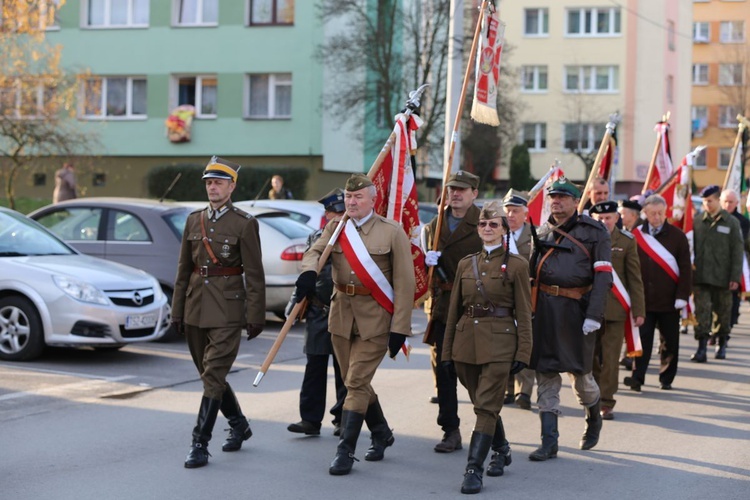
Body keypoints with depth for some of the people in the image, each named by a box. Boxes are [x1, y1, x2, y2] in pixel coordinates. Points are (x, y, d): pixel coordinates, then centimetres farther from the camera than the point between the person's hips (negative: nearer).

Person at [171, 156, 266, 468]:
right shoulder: (194, 220, 9)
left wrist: (255, 317, -9)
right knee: (210, 375, 14)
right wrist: (178, 311, 10)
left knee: (213, 376, -10)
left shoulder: (244, 224, -6)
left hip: (227, 311, -6)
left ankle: (200, 445, -6)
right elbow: (183, 270, 12)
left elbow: (254, 275, -6)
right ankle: (239, 426, 33)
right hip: (196, 310, 6)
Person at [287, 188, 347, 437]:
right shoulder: (315, 239, 8)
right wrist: (298, 296, 4)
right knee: (314, 368, 2)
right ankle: (311, 419, 6)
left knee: (344, 370, 5)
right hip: (318, 313, 2)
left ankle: (342, 420, 14)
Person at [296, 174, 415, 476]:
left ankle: (345, 451, -2)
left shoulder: (392, 232, -5)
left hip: (375, 318, -5)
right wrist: (309, 271, -32)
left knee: (356, 382, -9)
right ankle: (381, 434, 35)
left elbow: (405, 283, -7)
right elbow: (315, 251, -8)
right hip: (341, 314, 5)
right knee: (355, 381, 15)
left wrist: (400, 327, -12)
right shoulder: (336, 227, 8)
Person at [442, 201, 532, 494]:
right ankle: (501, 450, 37)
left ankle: (474, 469, -10)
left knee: (486, 406, -10)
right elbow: (454, 310, 12)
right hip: (466, 341, 5)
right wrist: (447, 351, 10)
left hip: (499, 343, -5)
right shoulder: (466, 264, 10)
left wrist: (522, 353, -8)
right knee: (485, 404, 16)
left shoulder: (516, 265, -2)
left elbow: (524, 313, -2)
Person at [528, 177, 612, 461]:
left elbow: (603, 276, -8)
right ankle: (549, 442, 4)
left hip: (576, 309, -4)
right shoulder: (543, 232, 13)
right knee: (546, 374, 1)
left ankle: (594, 419, 37)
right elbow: (530, 270, 18)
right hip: (544, 310, 4)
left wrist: (594, 315, -17)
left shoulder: (593, 232, -1)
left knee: (580, 372, 6)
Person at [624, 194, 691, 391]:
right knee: (642, 339, -2)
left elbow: (685, 269, 0)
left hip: (669, 300, 0)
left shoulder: (677, 236, 1)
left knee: (669, 341, 8)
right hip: (644, 299, 0)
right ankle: (637, 377, 0)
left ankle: (666, 378, 20)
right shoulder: (636, 235, 2)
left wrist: (682, 296, -8)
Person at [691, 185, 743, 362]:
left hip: (722, 278, 0)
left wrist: (735, 277, -6)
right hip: (700, 277, 0)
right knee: (702, 311, -7)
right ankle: (701, 348, -8)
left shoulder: (732, 223, 1)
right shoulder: (698, 222, 5)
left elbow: (737, 252, 0)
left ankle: (721, 345, 27)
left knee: (723, 312, 10)